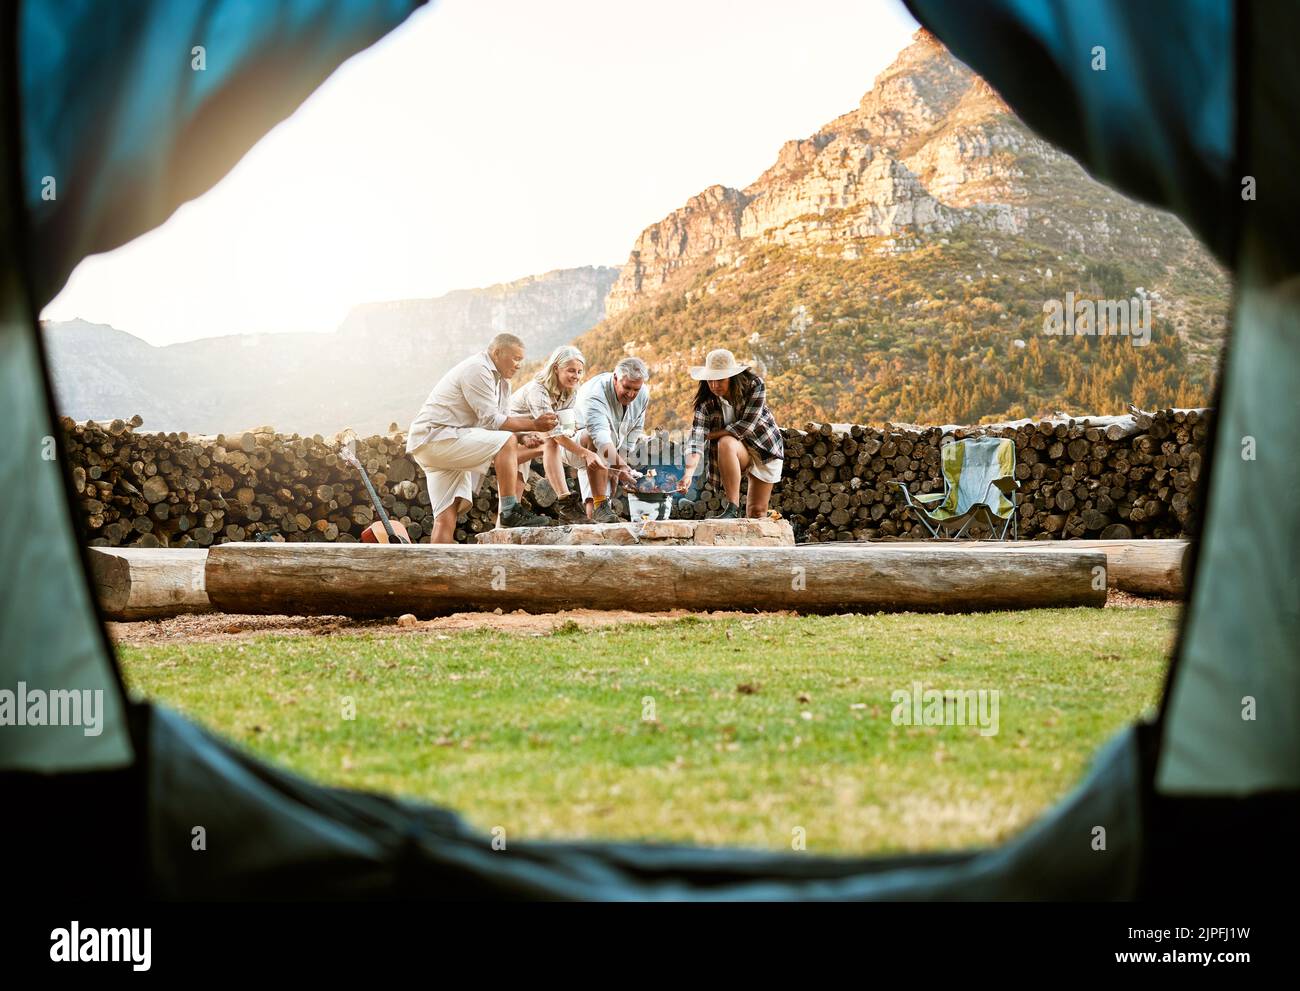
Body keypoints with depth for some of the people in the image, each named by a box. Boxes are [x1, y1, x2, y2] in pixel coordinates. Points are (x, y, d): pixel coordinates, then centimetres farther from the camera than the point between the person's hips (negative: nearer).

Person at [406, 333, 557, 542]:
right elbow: (491, 421, -20)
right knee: (506, 442, -22)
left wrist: (524, 437, -9)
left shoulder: (501, 381, 18)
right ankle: (510, 511, -22)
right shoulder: (477, 370, -14)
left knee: (447, 514, 3)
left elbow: (501, 423, 11)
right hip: (434, 436, -11)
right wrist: (533, 424, -18)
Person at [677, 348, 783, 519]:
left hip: (765, 447, -1)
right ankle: (733, 509, -30)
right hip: (738, 449, 1)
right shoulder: (706, 401, -18)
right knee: (725, 443, -34)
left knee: (757, 511, -7)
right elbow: (696, 439, -28)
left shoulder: (754, 385, -22)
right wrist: (689, 472, -44)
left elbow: (746, 426, -27)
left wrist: (711, 434, -20)